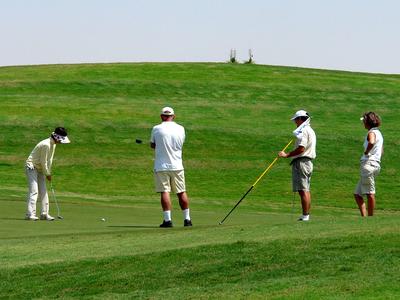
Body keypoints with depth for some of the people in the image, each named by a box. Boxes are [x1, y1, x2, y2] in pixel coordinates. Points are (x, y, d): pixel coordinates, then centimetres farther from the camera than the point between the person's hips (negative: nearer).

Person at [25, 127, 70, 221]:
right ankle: (30, 214, -20)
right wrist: (47, 174, -10)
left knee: (43, 191, 7)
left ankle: (44, 213, 10)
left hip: (40, 168, 10)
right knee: (34, 191, -16)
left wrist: (48, 173, 4)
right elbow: (43, 162, -20)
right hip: (32, 166, -10)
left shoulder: (53, 144, 4)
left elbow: (49, 160, 8)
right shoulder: (46, 145, -26)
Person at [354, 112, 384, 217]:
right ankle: (364, 217, 6)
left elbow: (372, 142, -32)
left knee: (370, 192, -10)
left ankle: (370, 217, -10)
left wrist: (366, 152, -16)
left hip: (368, 164, -10)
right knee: (357, 194, 12)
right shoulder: (379, 133, 23)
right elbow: (381, 151, 35)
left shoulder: (372, 132, -7)